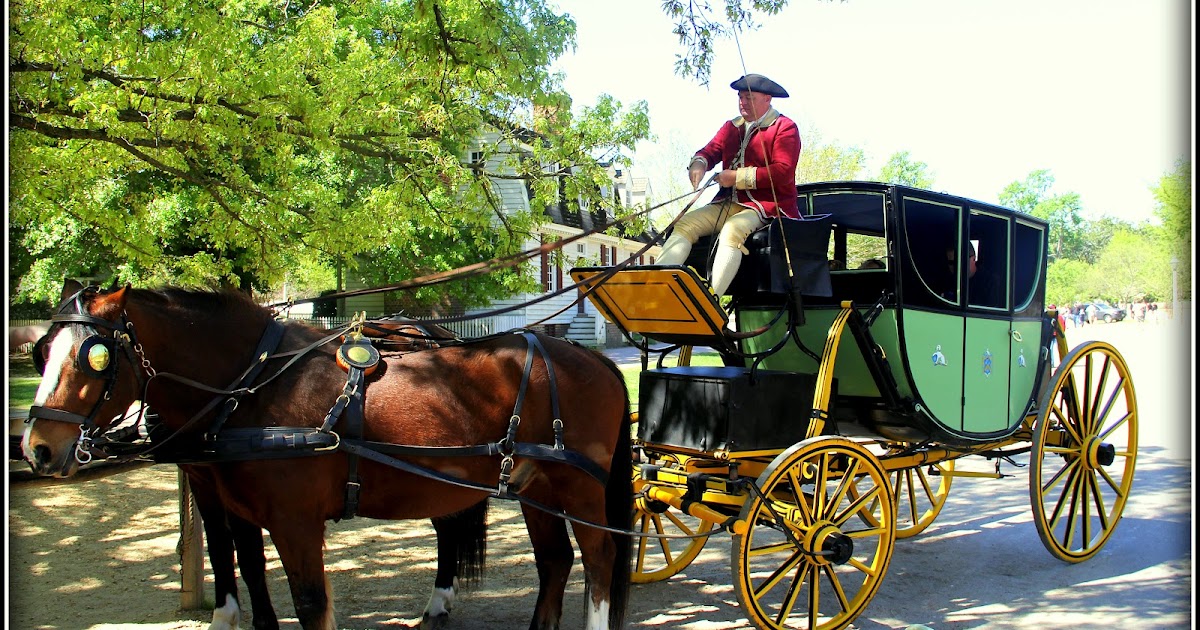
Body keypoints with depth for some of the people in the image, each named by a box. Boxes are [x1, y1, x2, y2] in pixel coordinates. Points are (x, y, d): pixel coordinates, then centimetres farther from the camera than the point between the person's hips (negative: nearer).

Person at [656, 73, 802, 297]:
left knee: (732, 230, -35)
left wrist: (738, 177, -16)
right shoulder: (731, 127, 20)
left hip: (767, 206, -7)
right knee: (685, 223, -13)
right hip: (729, 203, 7)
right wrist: (698, 165, -16)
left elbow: (783, 172, -15)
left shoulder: (785, 128, -3)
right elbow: (710, 150, 10)